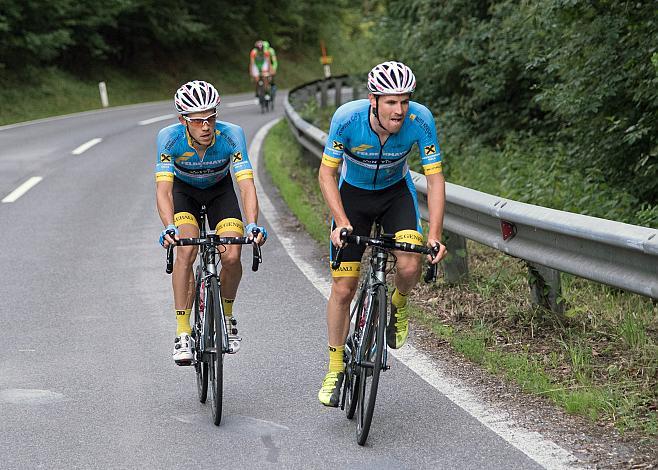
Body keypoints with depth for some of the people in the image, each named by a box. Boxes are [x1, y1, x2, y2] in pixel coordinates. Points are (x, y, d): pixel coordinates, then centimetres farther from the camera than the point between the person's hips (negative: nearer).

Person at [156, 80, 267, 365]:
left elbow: (246, 184, -38)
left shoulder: (231, 135, -32)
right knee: (186, 251, -24)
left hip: (220, 190, 1)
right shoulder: (170, 137, -32)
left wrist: (252, 225, -55)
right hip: (184, 191, -1)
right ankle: (183, 333, -17)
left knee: (232, 257, -18)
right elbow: (163, 189, -39)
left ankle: (226, 316, 11)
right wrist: (169, 228, -57)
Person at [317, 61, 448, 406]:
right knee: (342, 288, -1)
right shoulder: (348, 118, -31)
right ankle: (335, 370, 16)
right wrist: (341, 221, -34)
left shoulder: (420, 119, -28)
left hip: (396, 192, 1)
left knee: (410, 265, -26)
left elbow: (435, 177, -21)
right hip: (353, 194, 0)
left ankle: (398, 304, 9)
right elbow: (326, 173, -21)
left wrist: (434, 234, -30)